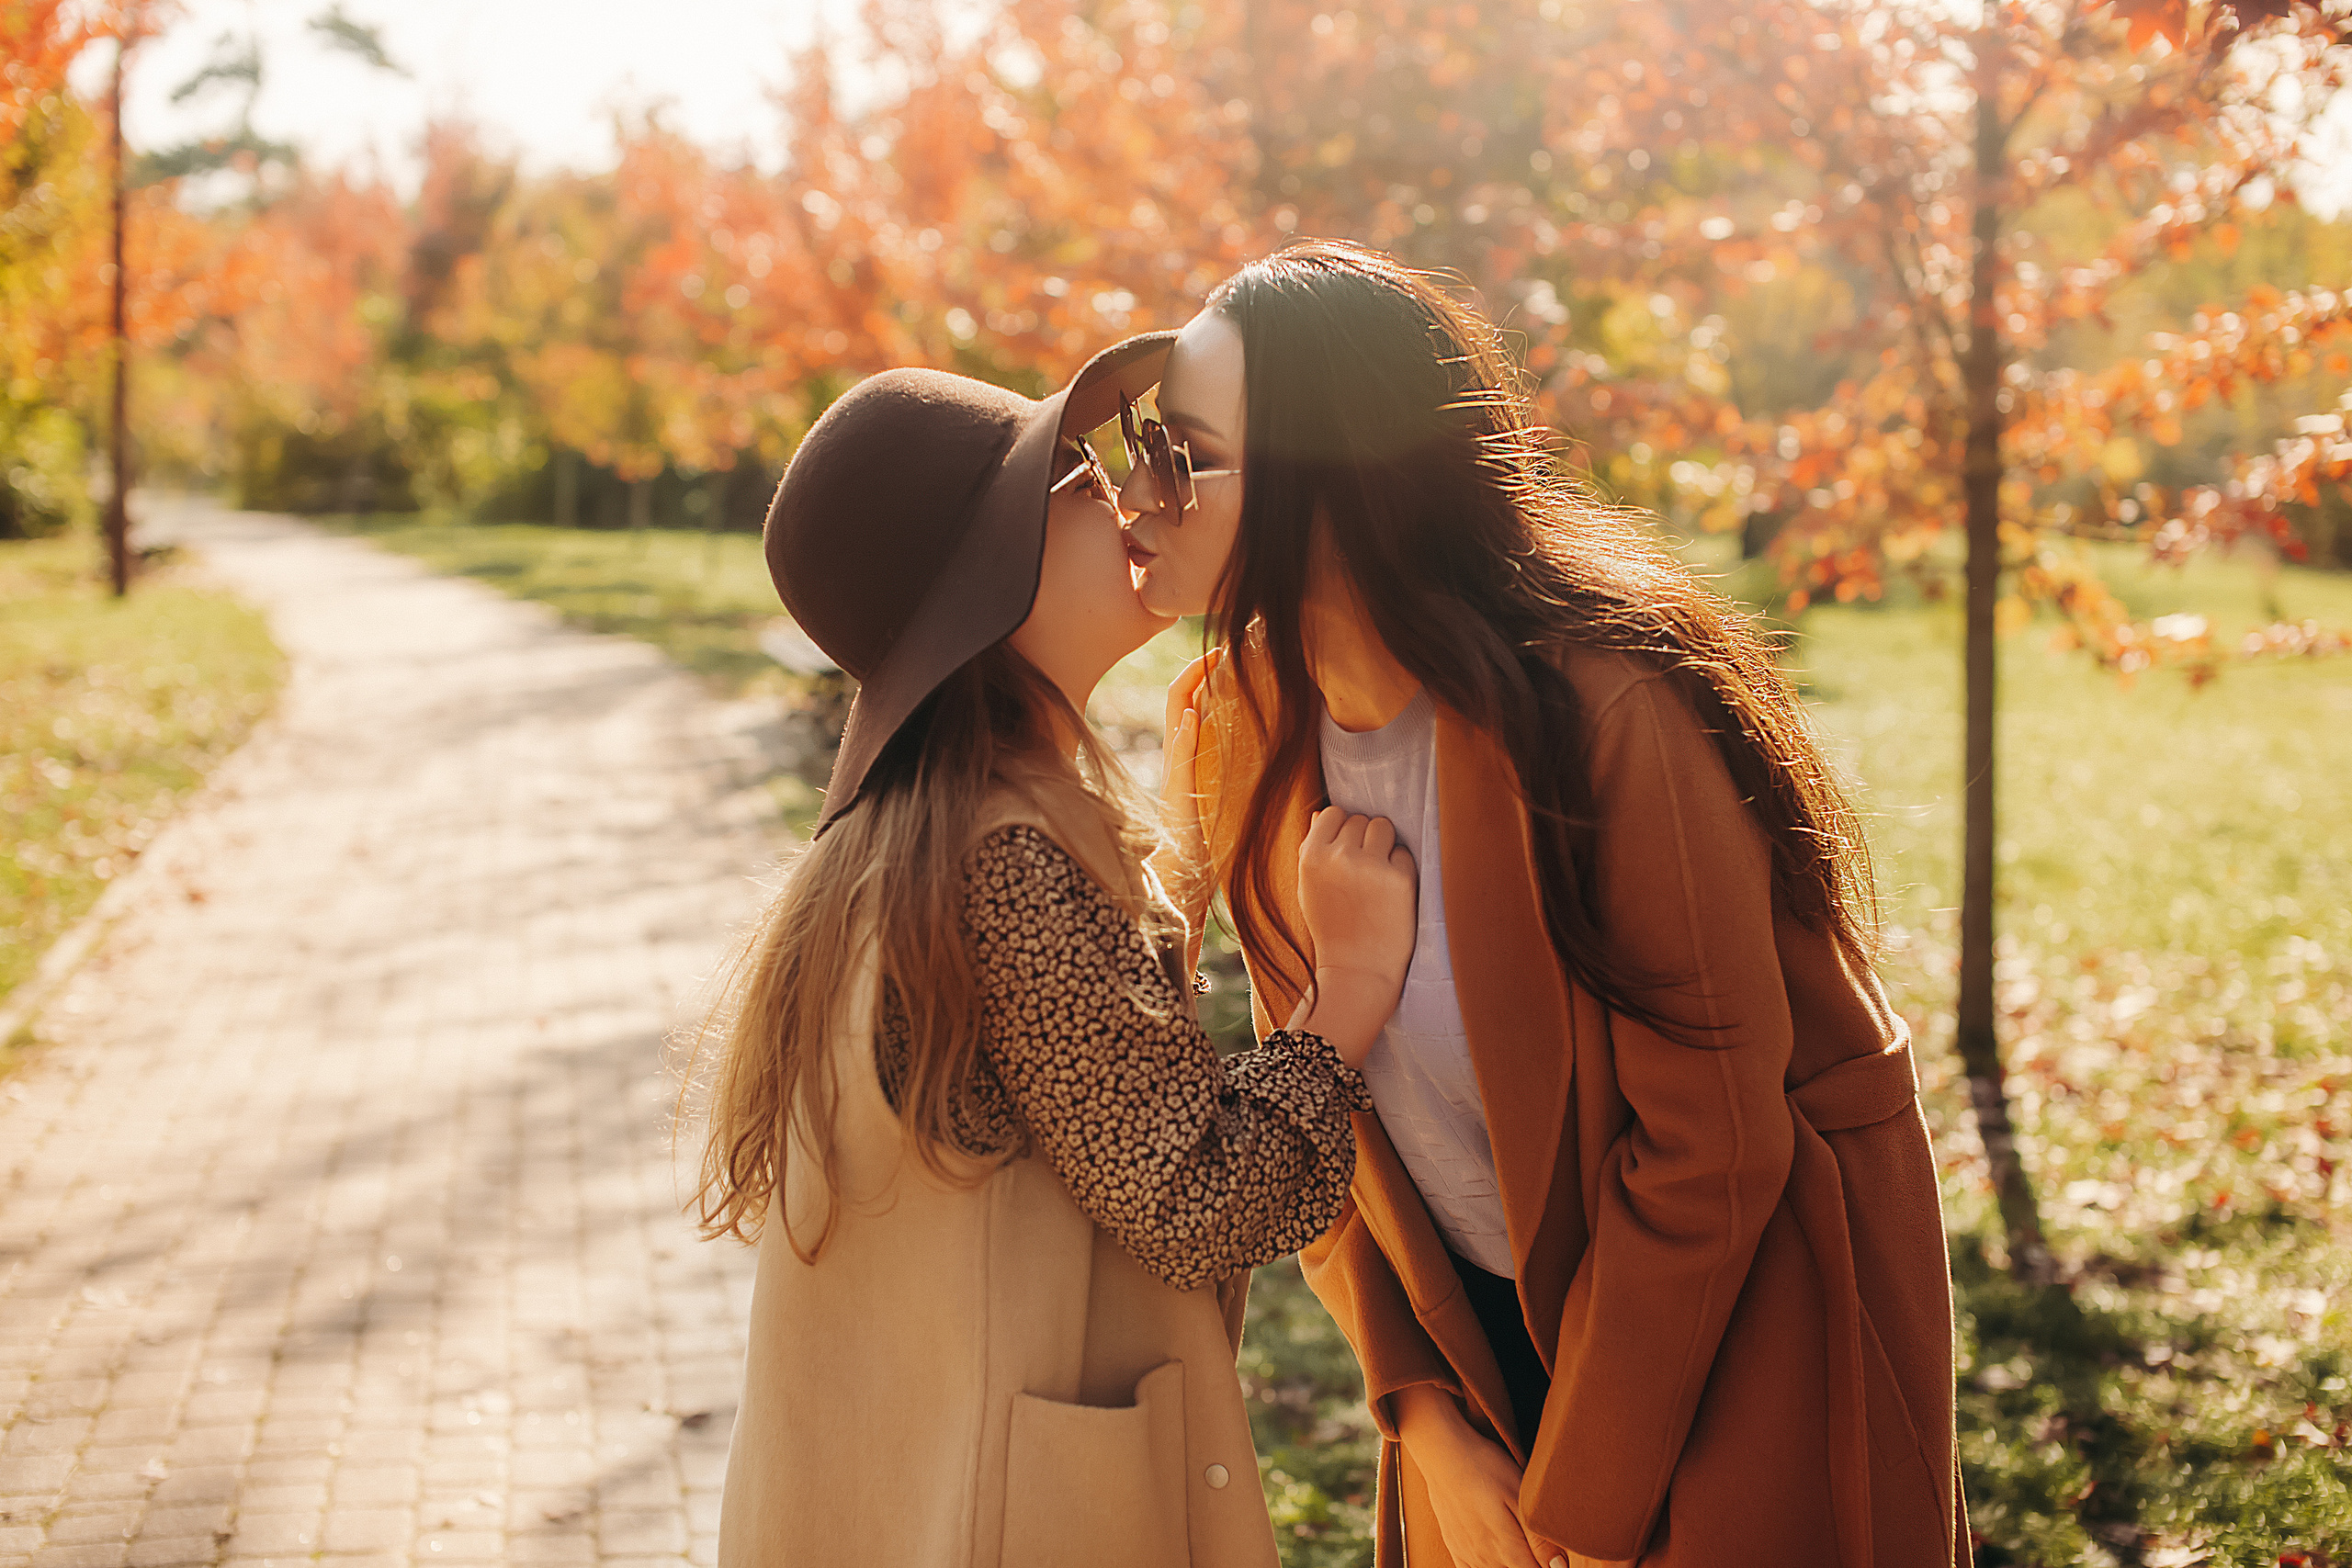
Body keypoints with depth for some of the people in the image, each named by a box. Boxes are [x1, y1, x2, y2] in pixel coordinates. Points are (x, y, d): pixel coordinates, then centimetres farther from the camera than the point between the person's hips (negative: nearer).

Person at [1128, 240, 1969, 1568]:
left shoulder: (1600, 712, -28)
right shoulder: (1251, 728, -7)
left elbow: (1712, 1151, -23)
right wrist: (1425, 1417, -7)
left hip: (1737, 1333, -5)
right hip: (1480, 1339, 5)